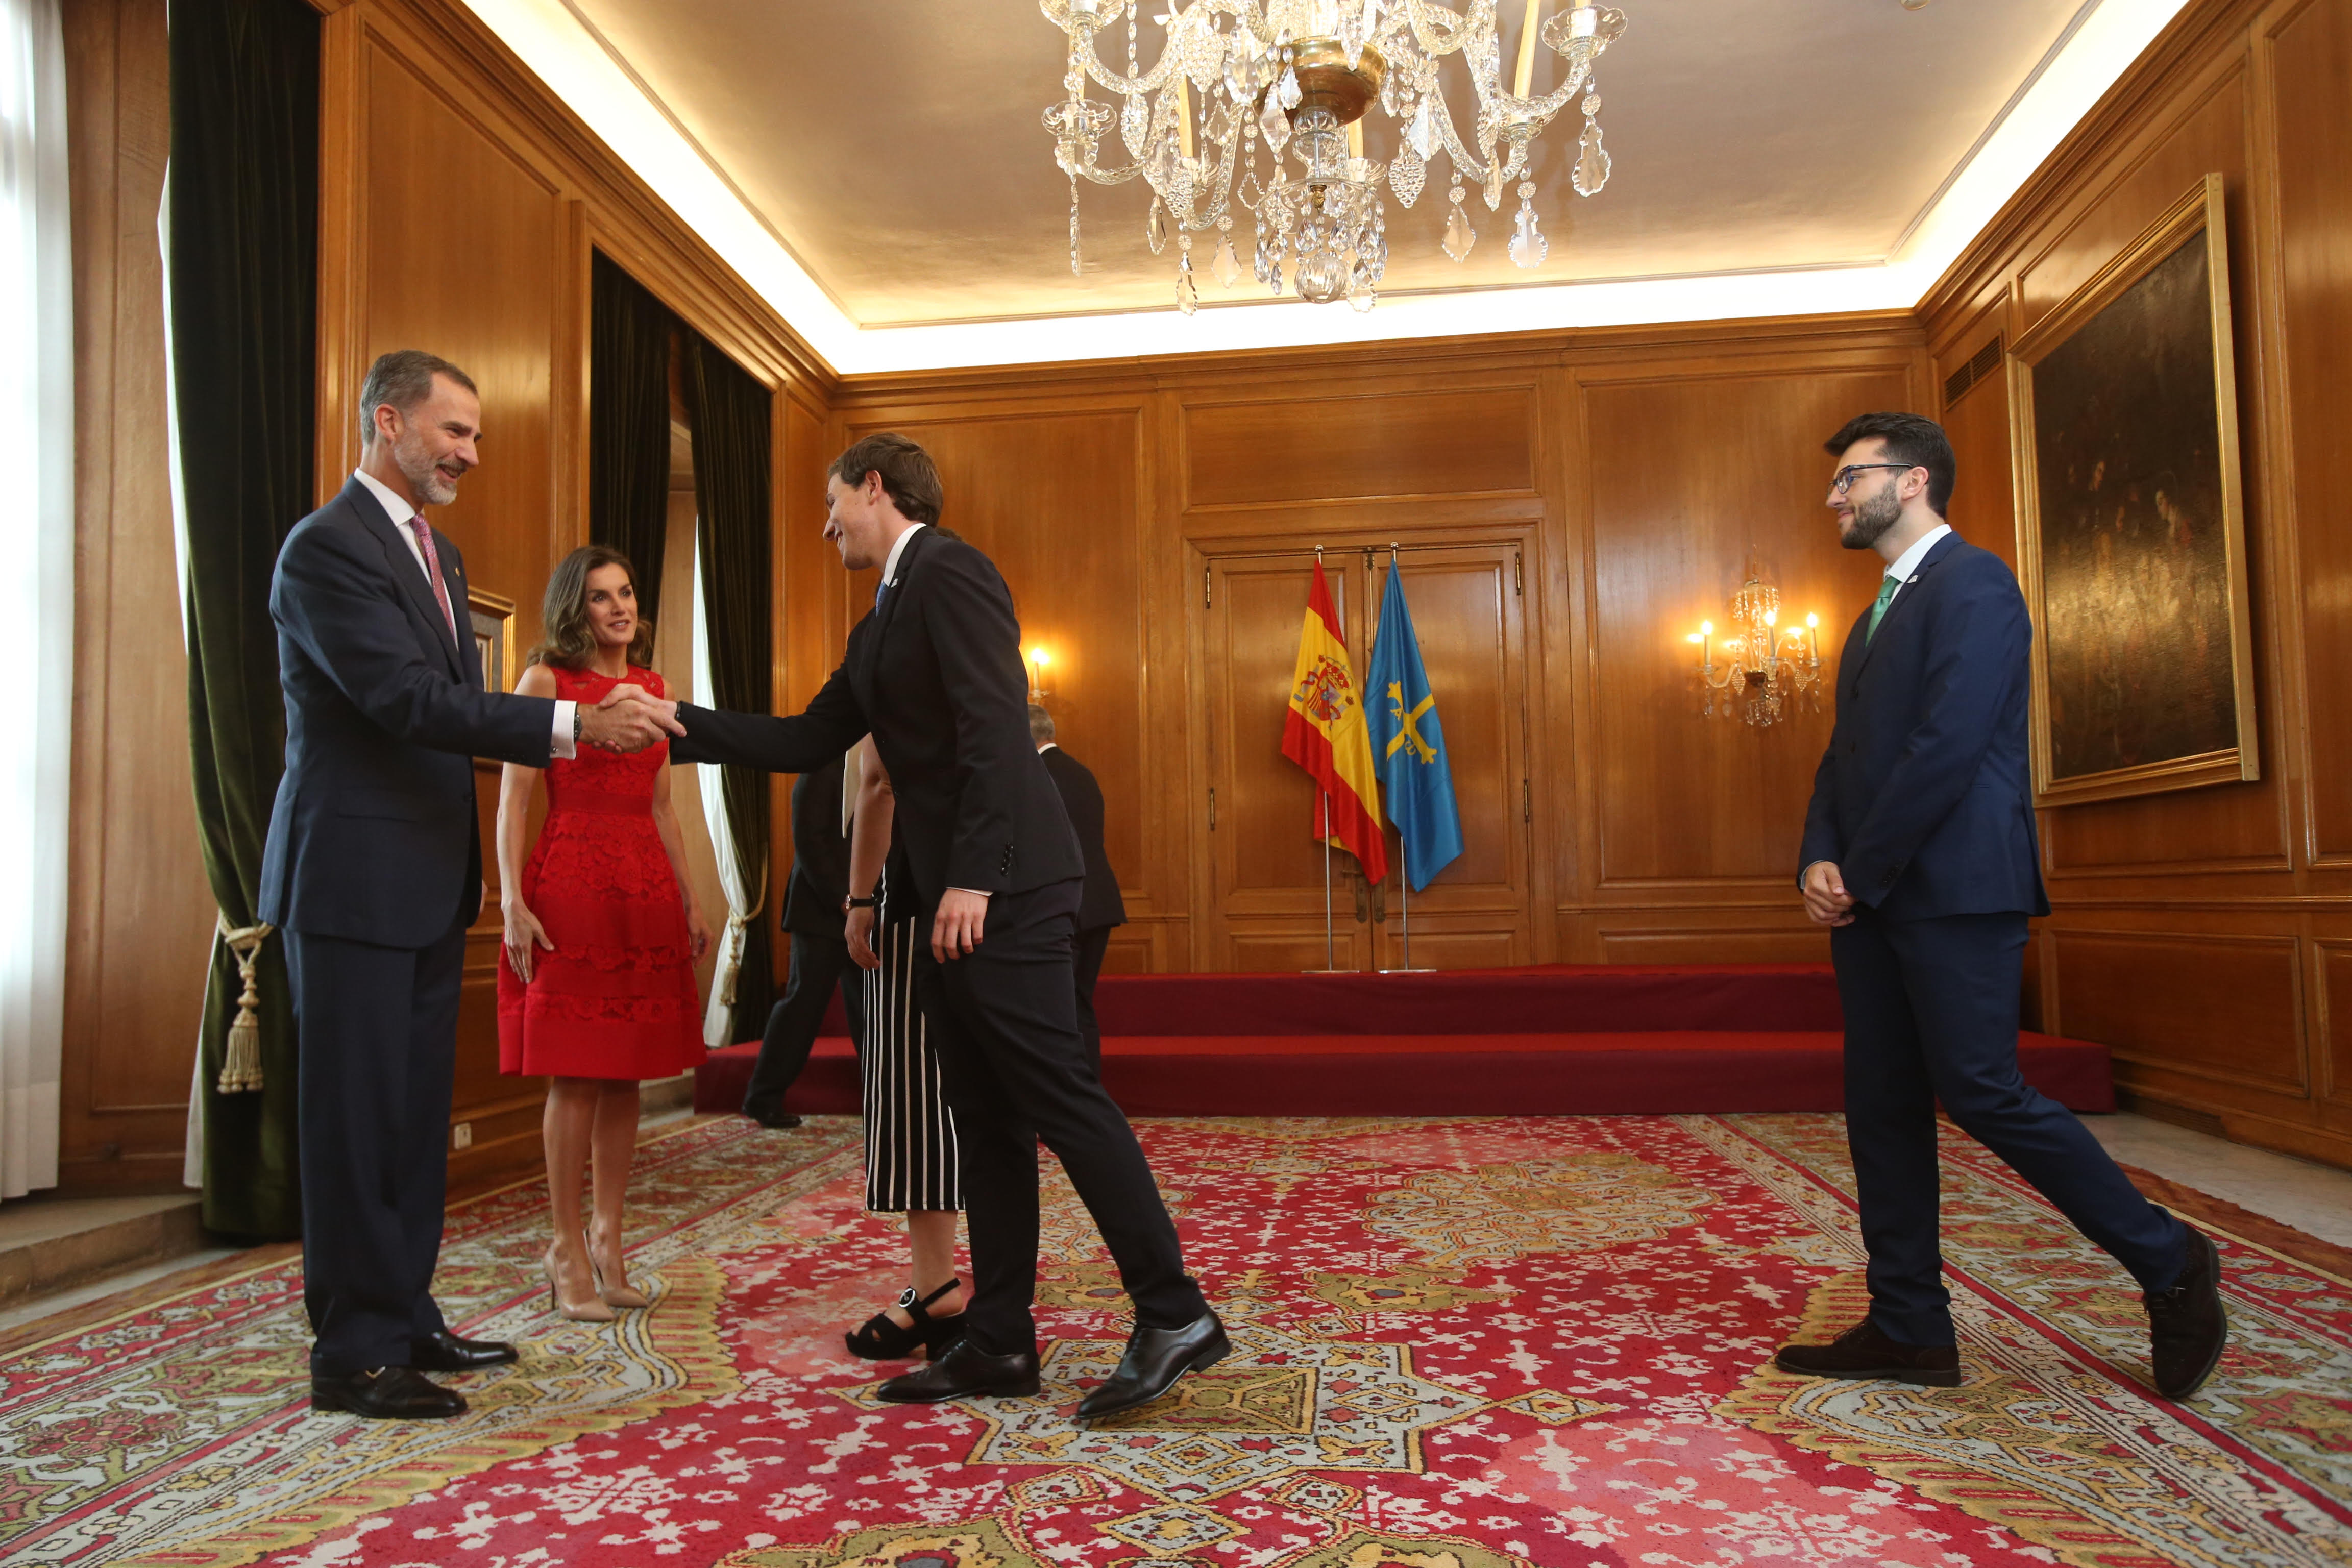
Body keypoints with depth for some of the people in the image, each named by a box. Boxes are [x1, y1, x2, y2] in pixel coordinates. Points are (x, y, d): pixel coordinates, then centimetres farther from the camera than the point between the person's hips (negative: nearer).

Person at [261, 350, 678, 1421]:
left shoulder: (435, 551, 17)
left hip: (428, 880, 9)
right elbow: (406, 697, -23)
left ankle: (406, 1319, 26)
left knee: (417, 1109, 14)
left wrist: (587, 726, 5)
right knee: (357, 1115, -1)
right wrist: (574, 723, -27)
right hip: (354, 879, -9)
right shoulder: (326, 547, -12)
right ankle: (352, 1354, 11)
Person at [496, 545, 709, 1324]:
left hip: (645, 889, 5)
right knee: (574, 1076, -1)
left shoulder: (651, 687, 15)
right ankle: (567, 1247, 10)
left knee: (625, 1072, 8)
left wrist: (690, 901, 14)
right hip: (569, 886, -5)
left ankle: (608, 1237, 19)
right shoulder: (545, 681, -1)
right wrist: (513, 902, -15)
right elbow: (512, 801, -6)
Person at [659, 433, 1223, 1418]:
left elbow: (994, 725, -17)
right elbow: (805, 743, 25)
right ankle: (1000, 1344, 17)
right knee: (985, 1123, 10)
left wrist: (974, 877, -22)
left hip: (1001, 892, -10)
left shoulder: (948, 572, -6)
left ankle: (1173, 1315, -1)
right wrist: (678, 726, 22)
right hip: (952, 903, 10)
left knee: (1059, 1096, -10)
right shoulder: (881, 626, 24)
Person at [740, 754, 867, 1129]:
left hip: (857, 912, 7)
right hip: (822, 911, -7)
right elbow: (809, 842, -14)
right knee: (805, 1000, -3)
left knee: (868, 1004, 7)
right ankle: (763, 1098, 8)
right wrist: (841, 899, -18)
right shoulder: (820, 774, -7)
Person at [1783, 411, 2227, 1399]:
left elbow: (1947, 747, -19)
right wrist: (1820, 860, 0)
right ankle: (1909, 1329, 17)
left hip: (1953, 890, -9)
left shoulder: (1972, 583, -8)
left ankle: (2170, 1263, 15)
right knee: (1881, 1108, 8)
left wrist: (1859, 873, -14)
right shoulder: (1883, 608, 21)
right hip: (1871, 897, 9)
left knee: (1980, 1094, -7)